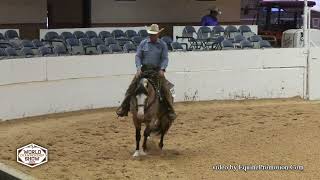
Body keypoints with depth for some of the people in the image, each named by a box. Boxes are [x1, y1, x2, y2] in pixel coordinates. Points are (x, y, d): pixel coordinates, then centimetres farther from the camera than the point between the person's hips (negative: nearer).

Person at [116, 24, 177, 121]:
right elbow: (138, 56, 2)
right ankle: (124, 108, 0)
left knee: (166, 89, -13)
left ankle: (171, 111, -5)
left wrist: (162, 69, -20)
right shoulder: (143, 43, 3)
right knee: (132, 86, -8)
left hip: (157, 70, -1)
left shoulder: (162, 44, 0)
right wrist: (138, 68, -13)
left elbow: (165, 58, -4)